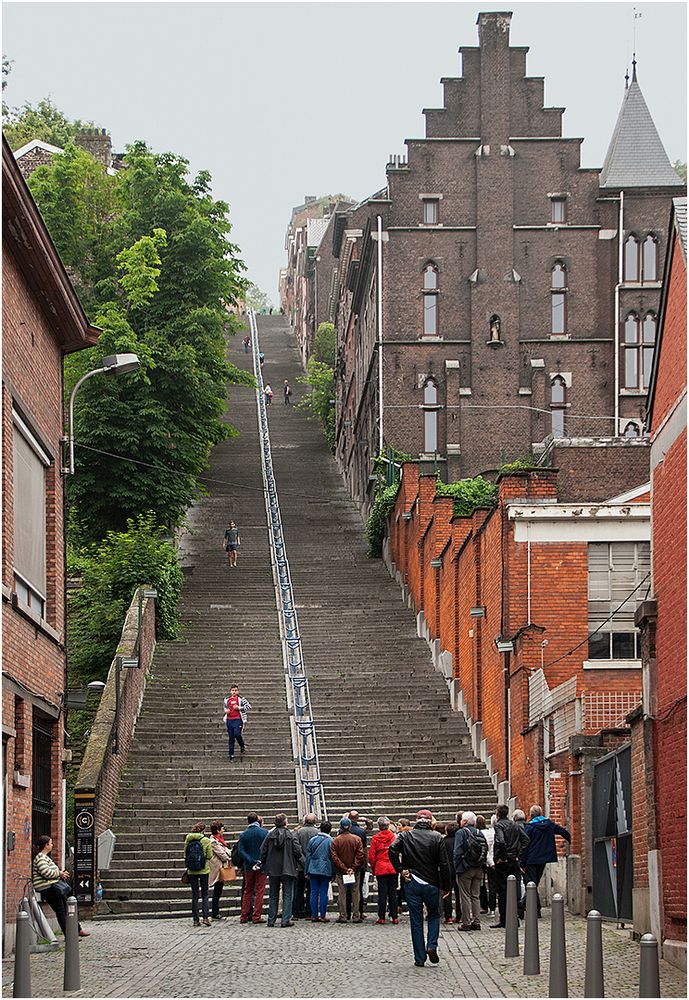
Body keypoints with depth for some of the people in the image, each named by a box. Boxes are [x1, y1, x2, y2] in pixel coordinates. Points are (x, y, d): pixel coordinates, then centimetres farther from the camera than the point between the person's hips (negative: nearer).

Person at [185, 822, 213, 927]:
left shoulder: (188, 840, -1)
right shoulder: (206, 841, -9)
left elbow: (185, 855, 3)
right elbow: (209, 856, -5)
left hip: (191, 871, 2)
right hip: (204, 870, -2)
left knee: (194, 895, 9)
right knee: (205, 894, 8)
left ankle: (195, 919, 8)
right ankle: (205, 917, -5)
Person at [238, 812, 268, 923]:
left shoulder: (243, 835, 1)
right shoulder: (264, 833, -6)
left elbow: (241, 851, -7)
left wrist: (251, 861, -12)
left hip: (248, 867, 3)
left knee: (247, 891, 12)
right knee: (259, 891, 1)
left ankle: (244, 917, 11)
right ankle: (256, 916, -2)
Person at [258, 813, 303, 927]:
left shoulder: (270, 835, 0)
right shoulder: (291, 835, -8)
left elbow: (263, 851, 1)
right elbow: (297, 851, -11)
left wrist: (263, 865, 13)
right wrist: (298, 862, 7)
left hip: (273, 870, 3)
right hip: (288, 869, -3)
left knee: (273, 895, 12)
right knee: (287, 895, 2)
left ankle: (271, 920, 12)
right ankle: (286, 920, -4)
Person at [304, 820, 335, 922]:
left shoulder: (312, 839, 2)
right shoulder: (331, 841, -4)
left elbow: (308, 856, 4)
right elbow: (333, 858, -1)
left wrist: (307, 871, 9)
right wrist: (333, 874, 4)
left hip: (313, 870, 2)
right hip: (325, 870, -2)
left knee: (314, 893, 6)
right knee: (323, 893, 2)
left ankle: (314, 915, 6)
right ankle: (322, 916, 2)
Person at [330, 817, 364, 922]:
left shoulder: (336, 840, -5)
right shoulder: (357, 839, -5)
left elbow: (334, 857, -9)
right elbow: (360, 856, -9)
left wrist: (344, 869, -8)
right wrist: (354, 868, -6)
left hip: (341, 871, 0)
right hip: (355, 871, 0)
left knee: (342, 893, 6)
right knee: (355, 893, 6)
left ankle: (343, 916, 4)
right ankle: (356, 916, 4)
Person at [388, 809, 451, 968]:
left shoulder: (406, 836, 0)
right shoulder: (436, 837, -3)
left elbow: (392, 850, -18)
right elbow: (443, 864, -5)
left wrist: (400, 869, -8)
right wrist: (446, 887, 2)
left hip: (412, 884, 1)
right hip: (431, 884, -1)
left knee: (416, 921, 7)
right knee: (434, 915, 19)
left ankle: (419, 958, 6)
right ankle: (432, 946, -1)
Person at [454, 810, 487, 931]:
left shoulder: (461, 833, -9)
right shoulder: (480, 834, 9)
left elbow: (458, 852, -14)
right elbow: (486, 850, 8)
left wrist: (457, 867, -9)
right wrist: (482, 865, 11)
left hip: (465, 869, -6)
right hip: (478, 869, 6)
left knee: (465, 896, 0)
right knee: (475, 896, 12)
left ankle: (466, 922, -1)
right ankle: (476, 922, 11)